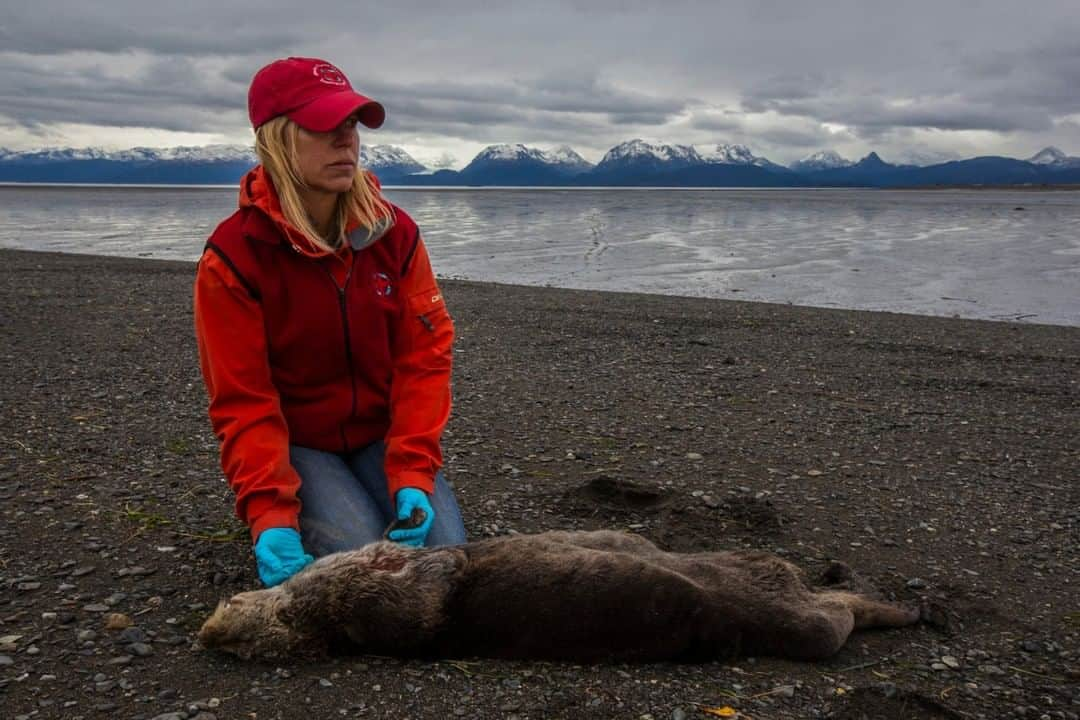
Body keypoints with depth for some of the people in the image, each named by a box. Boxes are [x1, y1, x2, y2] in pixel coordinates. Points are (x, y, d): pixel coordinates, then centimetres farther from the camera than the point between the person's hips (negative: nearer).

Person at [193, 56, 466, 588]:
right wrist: (270, 515, -28)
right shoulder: (233, 256, -16)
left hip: (382, 436, 3)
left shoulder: (394, 232, -7)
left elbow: (424, 357, -9)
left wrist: (412, 475, -20)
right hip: (294, 443, -2)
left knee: (444, 554, -16)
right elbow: (243, 403, -15)